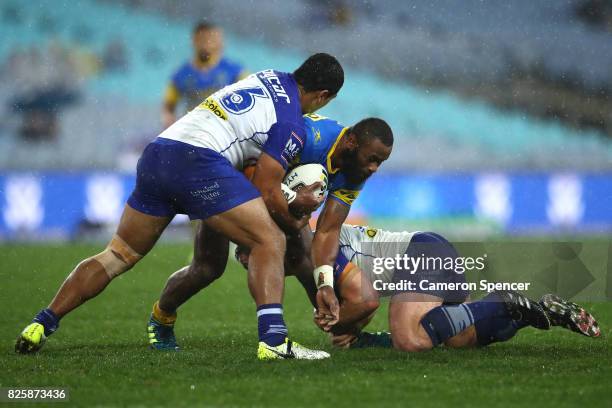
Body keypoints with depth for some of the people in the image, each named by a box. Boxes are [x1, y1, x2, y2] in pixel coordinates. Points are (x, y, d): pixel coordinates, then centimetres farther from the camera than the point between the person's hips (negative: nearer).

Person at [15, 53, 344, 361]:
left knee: (119, 255, 16)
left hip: (155, 153, 8)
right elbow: (267, 192, 1)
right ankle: (273, 339, -19)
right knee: (269, 242, -2)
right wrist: (295, 221, 19)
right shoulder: (290, 125, 0)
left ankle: (41, 325, 14)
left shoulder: (269, 77, 22)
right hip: (199, 160, -8)